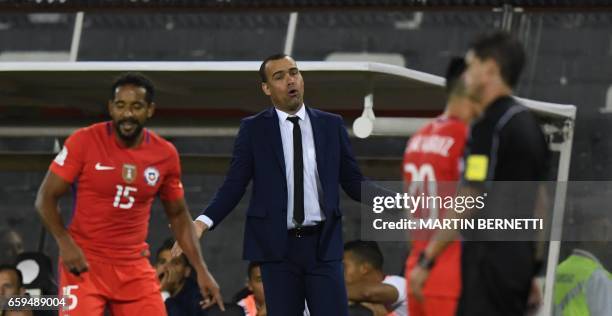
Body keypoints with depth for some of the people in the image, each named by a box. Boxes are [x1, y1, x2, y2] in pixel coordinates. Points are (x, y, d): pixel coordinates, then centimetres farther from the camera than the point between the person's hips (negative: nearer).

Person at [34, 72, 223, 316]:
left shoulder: (165, 154, 2)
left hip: (134, 266, 4)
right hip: (83, 261, -4)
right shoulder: (84, 142, -9)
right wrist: (65, 243, -19)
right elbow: (46, 198, -4)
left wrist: (201, 271, 7)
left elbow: (178, 215, 14)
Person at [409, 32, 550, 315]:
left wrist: (427, 259, -13)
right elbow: (540, 202, 21)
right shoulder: (527, 122, 16)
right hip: (520, 254, 9)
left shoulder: (489, 126, -13)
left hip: (491, 256, -9)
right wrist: (533, 268, 27)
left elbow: (467, 203, -17)